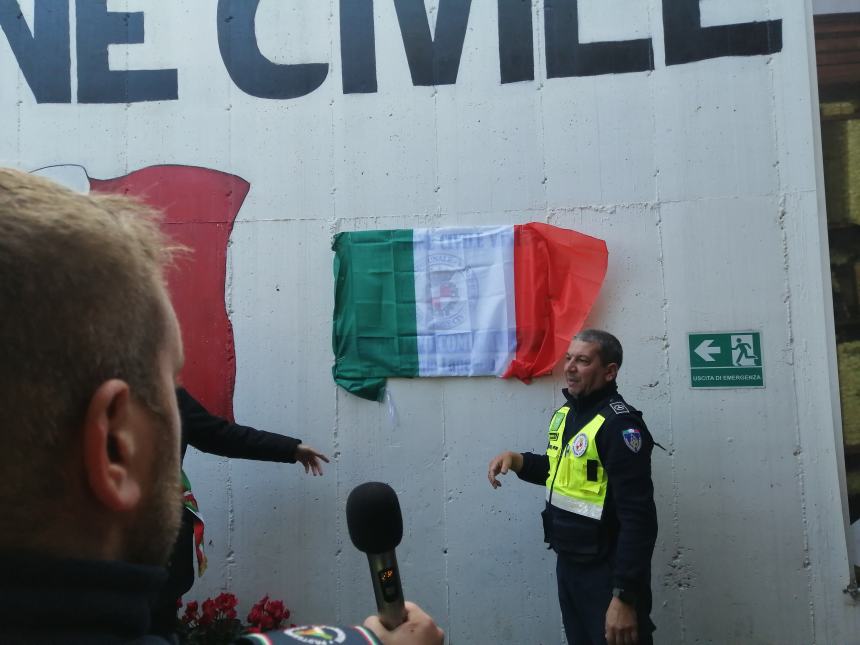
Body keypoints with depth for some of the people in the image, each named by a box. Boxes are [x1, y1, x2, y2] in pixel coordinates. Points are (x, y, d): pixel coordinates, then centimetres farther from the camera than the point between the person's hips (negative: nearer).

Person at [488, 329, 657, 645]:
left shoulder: (619, 424, -22)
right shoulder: (565, 413, 5)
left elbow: (638, 519, -24)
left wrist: (625, 596, -25)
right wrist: (516, 460, 2)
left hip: (607, 572, -8)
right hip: (567, 564, 8)